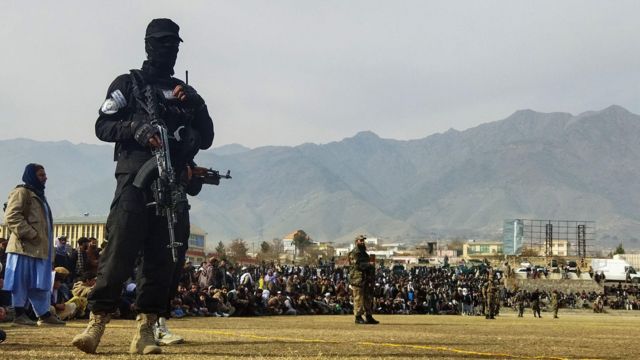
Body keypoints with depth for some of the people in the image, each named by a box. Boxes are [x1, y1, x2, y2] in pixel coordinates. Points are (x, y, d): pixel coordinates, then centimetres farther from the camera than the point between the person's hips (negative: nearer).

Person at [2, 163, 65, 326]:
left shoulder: (39, 195, 26)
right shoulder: (21, 192, -4)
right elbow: (11, 217, -17)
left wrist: (49, 249, 21)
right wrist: (30, 234, -21)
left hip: (39, 247, 9)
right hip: (24, 246, -9)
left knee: (40, 282, 9)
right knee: (21, 281, -6)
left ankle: (44, 314, 11)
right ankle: (19, 314, -2)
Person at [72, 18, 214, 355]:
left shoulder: (185, 92, 23)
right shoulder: (127, 84, 13)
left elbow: (206, 139, 17)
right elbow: (103, 126, 4)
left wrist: (195, 104, 1)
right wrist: (136, 128, -14)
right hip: (135, 178, -4)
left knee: (165, 258, -3)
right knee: (120, 250, -13)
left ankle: (145, 328, 0)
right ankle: (97, 321, -9)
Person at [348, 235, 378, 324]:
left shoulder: (364, 253, 21)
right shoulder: (354, 253, -6)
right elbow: (357, 265, -18)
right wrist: (369, 264, -18)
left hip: (366, 279, 9)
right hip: (358, 279, -9)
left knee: (368, 298, 8)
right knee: (359, 299, -7)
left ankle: (369, 317, 12)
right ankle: (358, 317, -4)